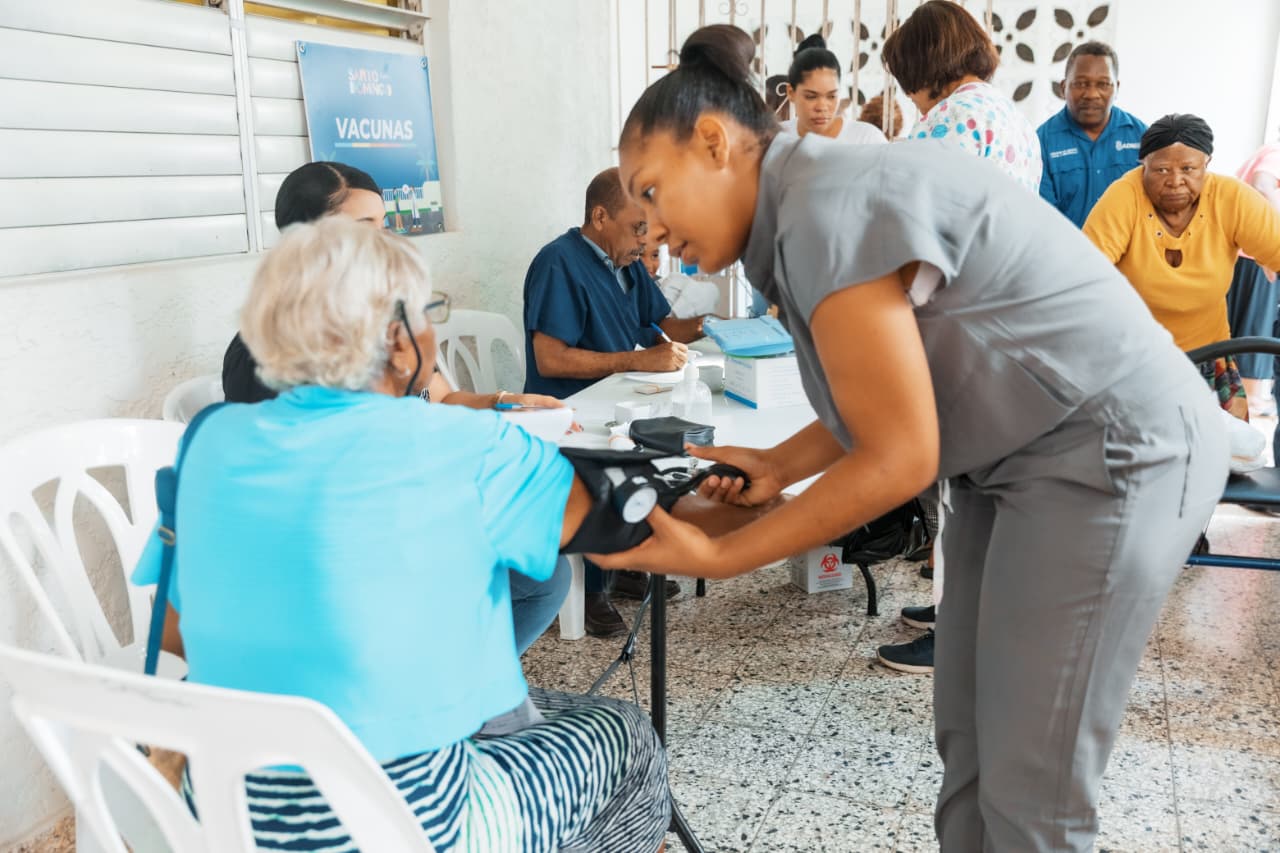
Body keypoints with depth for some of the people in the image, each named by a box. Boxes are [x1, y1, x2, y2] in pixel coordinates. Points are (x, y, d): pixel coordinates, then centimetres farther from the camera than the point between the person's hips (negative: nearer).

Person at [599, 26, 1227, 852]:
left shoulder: (829, 210, -24)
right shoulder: (817, 202, 6)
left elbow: (899, 460, -22)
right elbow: (894, 403, 10)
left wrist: (717, 558, -16)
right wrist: (777, 464, 0)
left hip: (1111, 455, -9)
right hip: (1026, 455, 9)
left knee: (1031, 778, 0)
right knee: (969, 735, 14)